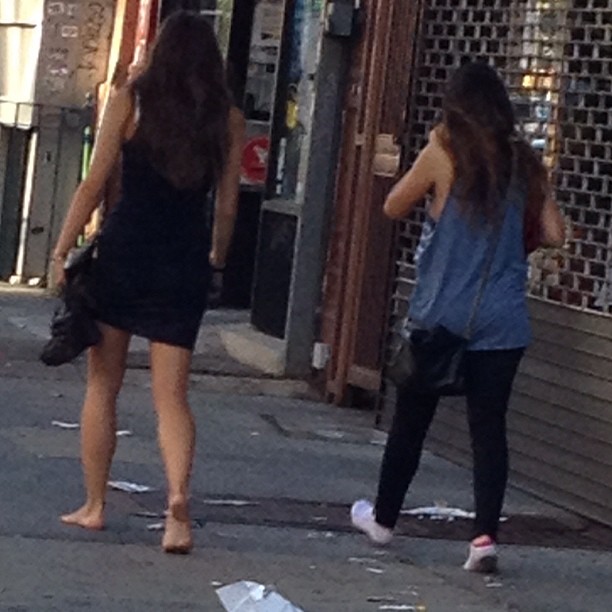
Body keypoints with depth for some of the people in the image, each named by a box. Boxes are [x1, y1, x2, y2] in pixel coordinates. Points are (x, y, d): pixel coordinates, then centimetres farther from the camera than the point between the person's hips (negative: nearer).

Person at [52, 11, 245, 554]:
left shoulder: (130, 101, -2)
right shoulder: (228, 119, 3)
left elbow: (95, 184, -5)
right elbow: (227, 204, 6)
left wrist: (63, 249, 0)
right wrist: (215, 260, 22)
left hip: (124, 248, -1)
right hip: (185, 260, 1)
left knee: (102, 384, 12)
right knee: (171, 393, 4)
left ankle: (94, 505, 15)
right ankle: (178, 494, -19)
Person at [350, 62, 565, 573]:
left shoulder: (443, 155, -8)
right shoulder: (524, 162, 1)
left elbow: (394, 208, 3)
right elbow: (554, 235, 3)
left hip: (441, 315, -2)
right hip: (502, 321, 2)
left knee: (412, 419, 13)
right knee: (489, 426, 3)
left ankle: (383, 518, 28)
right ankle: (486, 535, -8)